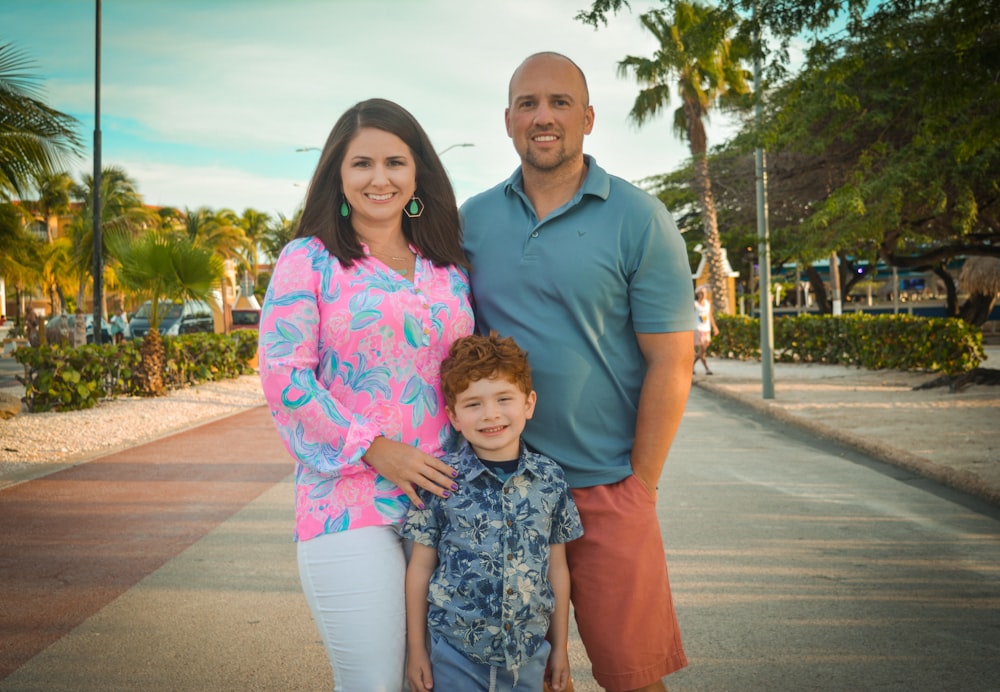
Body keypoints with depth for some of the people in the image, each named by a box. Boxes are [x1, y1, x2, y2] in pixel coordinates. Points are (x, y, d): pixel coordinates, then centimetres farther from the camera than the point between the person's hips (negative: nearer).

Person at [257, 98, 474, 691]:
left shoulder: (450, 269, 13)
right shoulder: (309, 259, 0)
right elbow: (283, 375, -9)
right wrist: (377, 450, -13)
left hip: (441, 496, 5)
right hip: (349, 503, -4)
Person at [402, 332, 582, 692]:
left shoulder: (550, 479, -3)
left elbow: (557, 567, 6)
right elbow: (420, 567, -2)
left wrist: (560, 646, 11)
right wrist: (416, 648, 2)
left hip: (530, 653, 2)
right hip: (456, 652, -2)